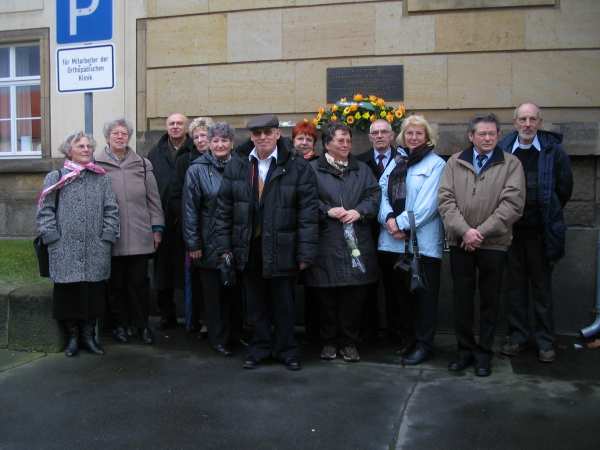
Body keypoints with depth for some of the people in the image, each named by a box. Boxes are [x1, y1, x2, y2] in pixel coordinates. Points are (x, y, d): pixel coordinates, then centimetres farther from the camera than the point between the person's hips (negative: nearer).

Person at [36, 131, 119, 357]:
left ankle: (88, 334, 21)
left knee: (94, 292, 6)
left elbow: (111, 211, 7)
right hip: (65, 252, -1)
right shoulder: (55, 178, 5)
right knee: (69, 292, 4)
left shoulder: (101, 178, 10)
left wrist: (107, 237, -1)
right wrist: (53, 238, -6)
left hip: (96, 252, 2)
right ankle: (73, 335, 19)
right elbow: (45, 211, 2)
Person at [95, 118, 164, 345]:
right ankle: (120, 324, 23)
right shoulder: (96, 164, 1)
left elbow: (153, 198, 10)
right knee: (115, 282, 8)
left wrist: (157, 228, 6)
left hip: (139, 236, 2)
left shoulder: (142, 164, 9)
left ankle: (141, 324, 20)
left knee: (139, 282, 6)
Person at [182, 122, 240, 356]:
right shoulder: (197, 169, -3)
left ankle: (235, 332, 24)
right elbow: (190, 209, -4)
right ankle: (219, 338, 19)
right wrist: (193, 244, -8)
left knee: (234, 290, 8)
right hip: (210, 242, -2)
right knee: (214, 291, 6)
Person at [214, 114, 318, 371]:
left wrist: (305, 253, -12)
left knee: (284, 304, 10)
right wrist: (224, 247, 1)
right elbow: (224, 209, 6)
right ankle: (260, 348, 30)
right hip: (249, 250, 3)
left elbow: (308, 213, -8)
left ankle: (286, 350, 27)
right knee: (256, 304, 14)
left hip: (282, 251, -2)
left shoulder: (298, 167, -6)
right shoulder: (236, 167, 4)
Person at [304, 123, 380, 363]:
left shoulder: (362, 169, 17)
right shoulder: (313, 169, 3)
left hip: (357, 242, 3)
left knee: (355, 294, 3)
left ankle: (349, 342, 17)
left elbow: (373, 196, 9)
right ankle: (329, 341, 18)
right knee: (327, 295, 2)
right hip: (326, 243, -3)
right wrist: (328, 211, -13)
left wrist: (359, 212, -8)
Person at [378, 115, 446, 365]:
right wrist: (389, 219, -10)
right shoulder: (395, 162, 17)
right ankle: (408, 337, 25)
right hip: (393, 240, 5)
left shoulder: (435, 164, 0)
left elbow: (428, 203, -10)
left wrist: (402, 222, -13)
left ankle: (424, 344, 11)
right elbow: (383, 192, 7)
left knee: (424, 293, 1)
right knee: (400, 291, 12)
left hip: (422, 240, -5)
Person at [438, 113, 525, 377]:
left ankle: (484, 353, 20)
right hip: (460, 243, 2)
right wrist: (464, 231, -14)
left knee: (490, 300, 7)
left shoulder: (511, 164, 2)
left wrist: (481, 232, -14)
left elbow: (512, 204, -8)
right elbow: (445, 199, -1)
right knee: (462, 299, 7)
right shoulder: (455, 162, 8)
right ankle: (465, 350, 20)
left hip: (494, 244, -1)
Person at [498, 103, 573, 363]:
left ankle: (545, 340, 19)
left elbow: (564, 189, 4)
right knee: (515, 285, 11)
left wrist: (549, 215, 9)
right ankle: (518, 335, 24)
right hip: (510, 229, 2)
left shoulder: (553, 151, -5)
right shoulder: (502, 151, -3)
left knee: (542, 287, 8)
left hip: (540, 231, -1)